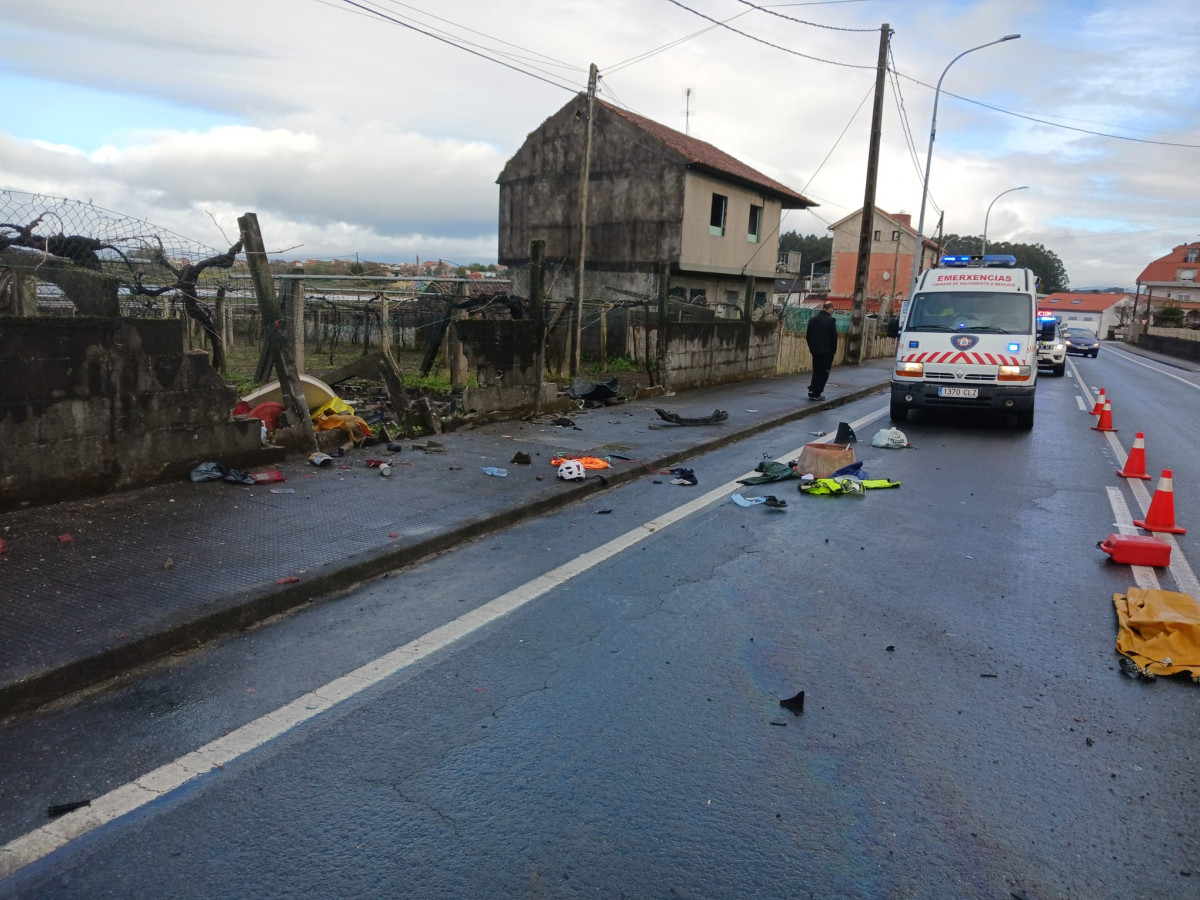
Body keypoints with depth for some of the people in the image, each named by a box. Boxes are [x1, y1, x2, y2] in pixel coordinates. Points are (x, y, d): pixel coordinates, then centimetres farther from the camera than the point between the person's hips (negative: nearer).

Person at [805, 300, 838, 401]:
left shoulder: (812, 320, 5)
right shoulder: (831, 320, -13)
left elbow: (807, 336, 8)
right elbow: (834, 337, -12)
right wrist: (833, 350, -2)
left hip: (815, 351, 5)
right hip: (827, 351, -5)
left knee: (816, 371, 16)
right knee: (823, 373, 3)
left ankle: (812, 391, 13)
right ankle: (817, 393, 3)